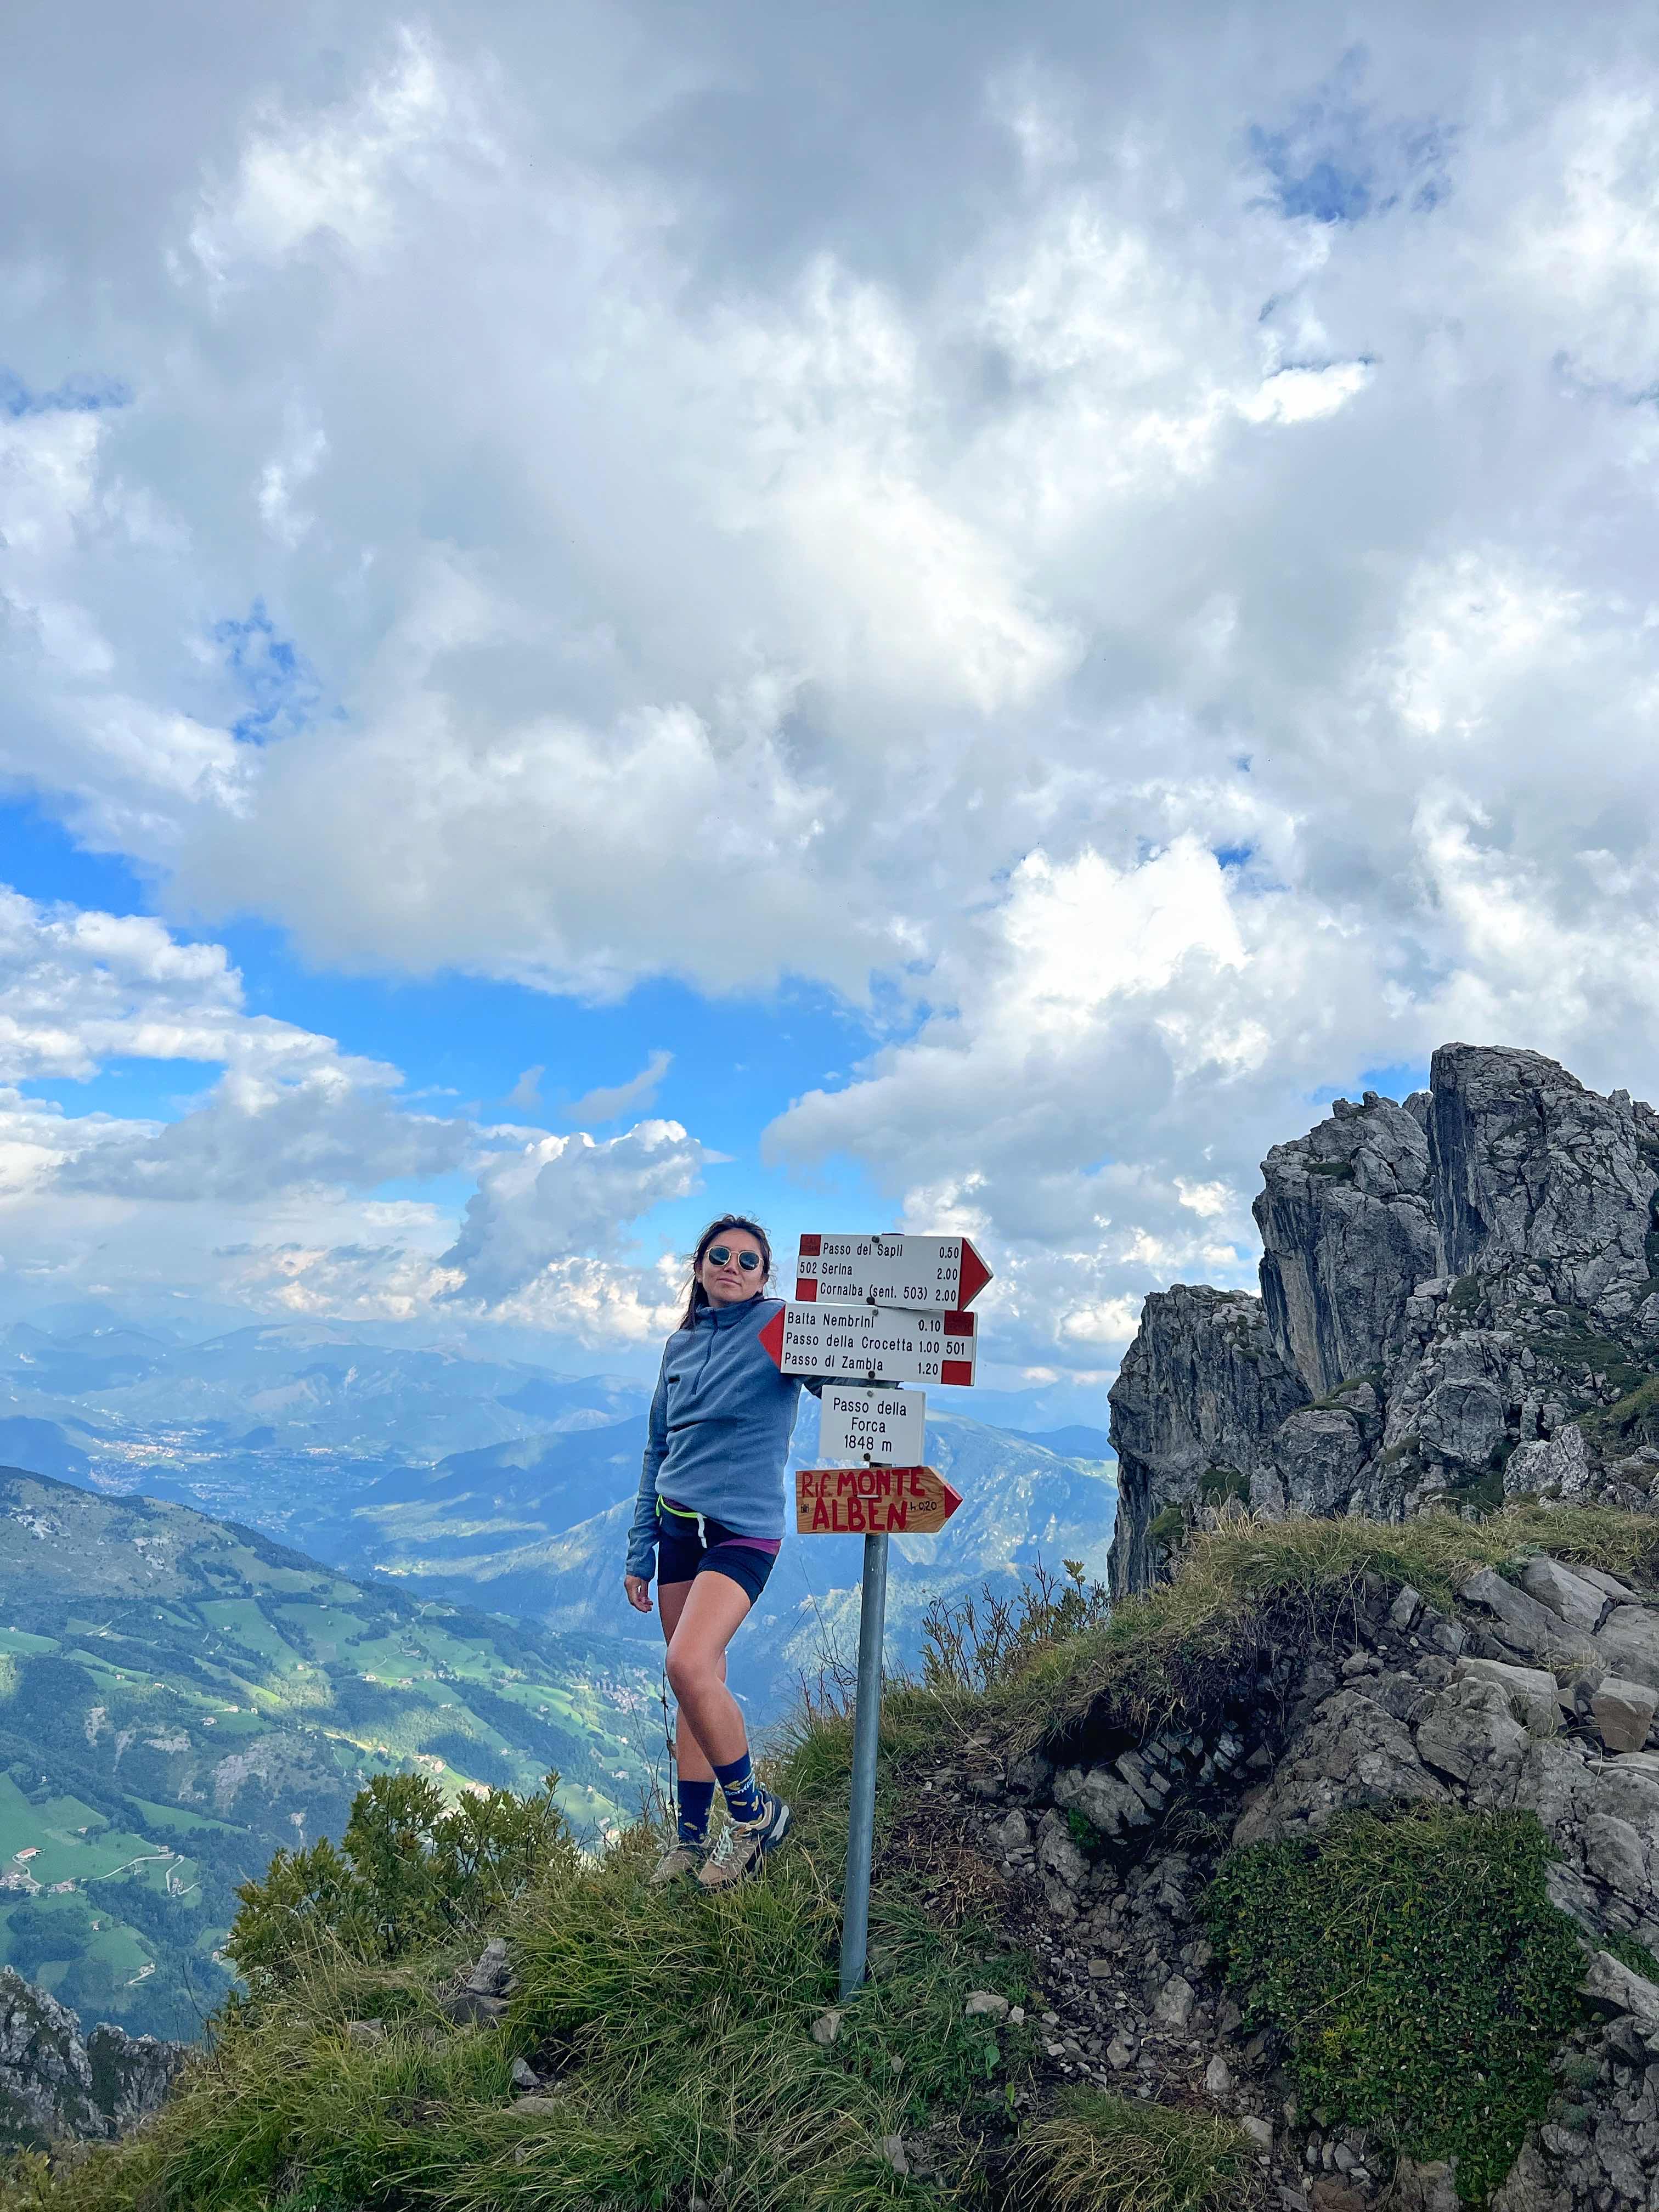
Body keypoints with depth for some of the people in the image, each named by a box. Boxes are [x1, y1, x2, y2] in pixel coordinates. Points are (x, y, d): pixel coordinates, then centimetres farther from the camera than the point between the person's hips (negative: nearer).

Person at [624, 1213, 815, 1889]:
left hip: (743, 1531, -5)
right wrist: (640, 1553, 16)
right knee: (699, 1684, 10)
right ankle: (691, 1838, 25)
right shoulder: (680, 1344, 11)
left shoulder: (780, 1326, -5)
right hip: (678, 1526, 6)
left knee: (690, 1666, -21)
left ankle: (753, 1811, 1)